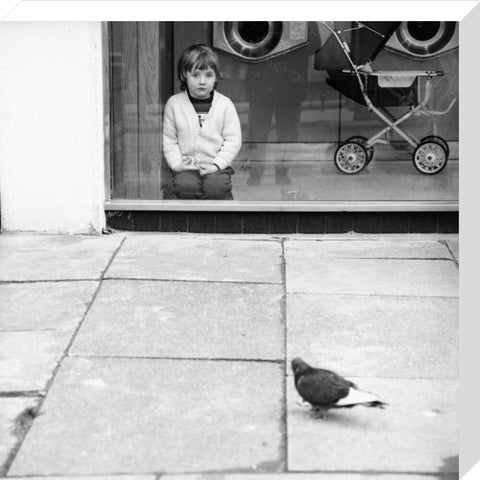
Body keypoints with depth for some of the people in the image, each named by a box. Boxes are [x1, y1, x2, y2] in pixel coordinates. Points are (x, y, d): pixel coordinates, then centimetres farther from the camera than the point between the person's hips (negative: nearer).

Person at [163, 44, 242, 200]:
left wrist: (217, 164, -10)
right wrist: (177, 163, -7)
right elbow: (168, 140, 7)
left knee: (216, 188, -30)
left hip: (216, 166, -1)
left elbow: (233, 140, 1)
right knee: (185, 186, -30)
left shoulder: (225, 104, 3)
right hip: (186, 168, 1)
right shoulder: (174, 103, 5)